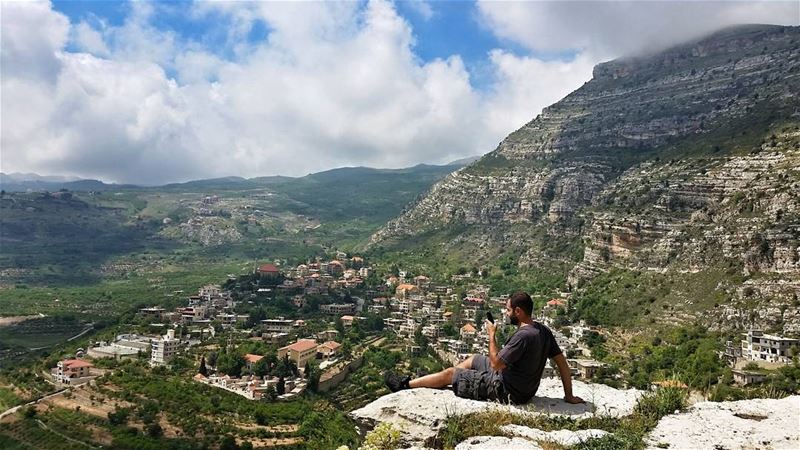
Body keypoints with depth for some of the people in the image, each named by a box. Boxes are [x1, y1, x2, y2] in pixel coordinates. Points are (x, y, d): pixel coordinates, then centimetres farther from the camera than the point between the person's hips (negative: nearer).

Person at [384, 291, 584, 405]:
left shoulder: (523, 336, -30)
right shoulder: (543, 331, -3)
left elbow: (496, 364, -24)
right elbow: (562, 362, 1)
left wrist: (491, 335, -12)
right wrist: (569, 395, 7)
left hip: (506, 391, -9)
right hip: (524, 388, 9)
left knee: (449, 374, 2)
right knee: (473, 359, 23)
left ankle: (405, 385, 18)